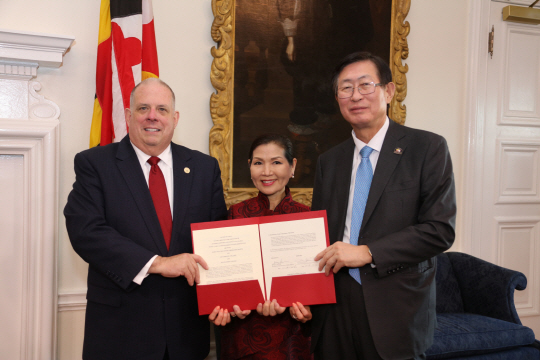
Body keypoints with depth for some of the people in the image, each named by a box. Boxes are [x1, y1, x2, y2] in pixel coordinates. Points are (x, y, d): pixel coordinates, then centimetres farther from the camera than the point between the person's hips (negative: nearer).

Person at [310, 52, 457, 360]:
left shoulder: (428, 148, -4)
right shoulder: (329, 161, 10)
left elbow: (441, 229, -11)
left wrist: (367, 252, -16)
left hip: (396, 313, -3)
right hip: (334, 310, 4)